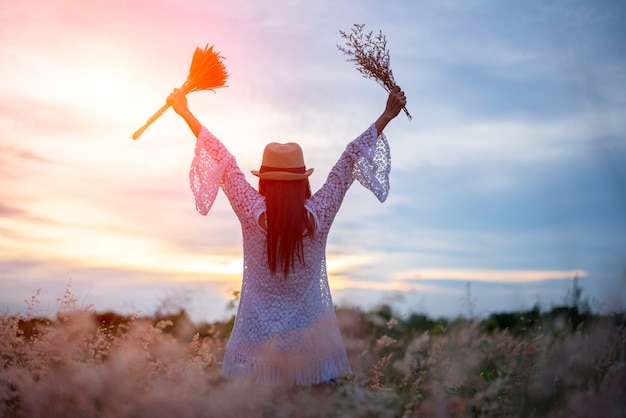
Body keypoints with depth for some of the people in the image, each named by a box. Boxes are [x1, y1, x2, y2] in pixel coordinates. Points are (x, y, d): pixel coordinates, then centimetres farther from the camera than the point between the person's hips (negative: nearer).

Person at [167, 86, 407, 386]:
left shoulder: (252, 214, -17)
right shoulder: (318, 216, -16)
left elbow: (223, 161, -8)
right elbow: (350, 159, -9)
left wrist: (185, 112, 4)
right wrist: (386, 116, 2)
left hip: (258, 338, 0)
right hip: (309, 340, 1)